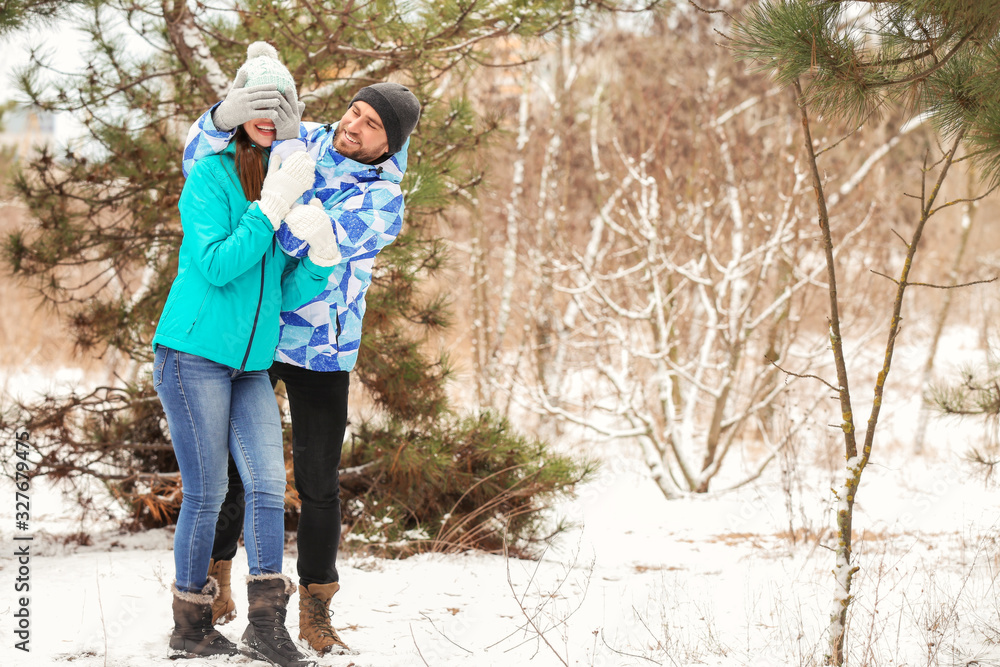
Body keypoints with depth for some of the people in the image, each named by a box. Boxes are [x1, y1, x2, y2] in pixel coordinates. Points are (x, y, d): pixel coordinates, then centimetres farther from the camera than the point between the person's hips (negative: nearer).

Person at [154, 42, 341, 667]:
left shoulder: (288, 182, 11)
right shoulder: (211, 175, -7)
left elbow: (289, 294, 9)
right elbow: (216, 264, -19)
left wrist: (321, 259, -10)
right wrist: (273, 206, -22)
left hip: (251, 365, 6)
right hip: (193, 353, -6)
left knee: (269, 483, -5)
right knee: (207, 491, -2)